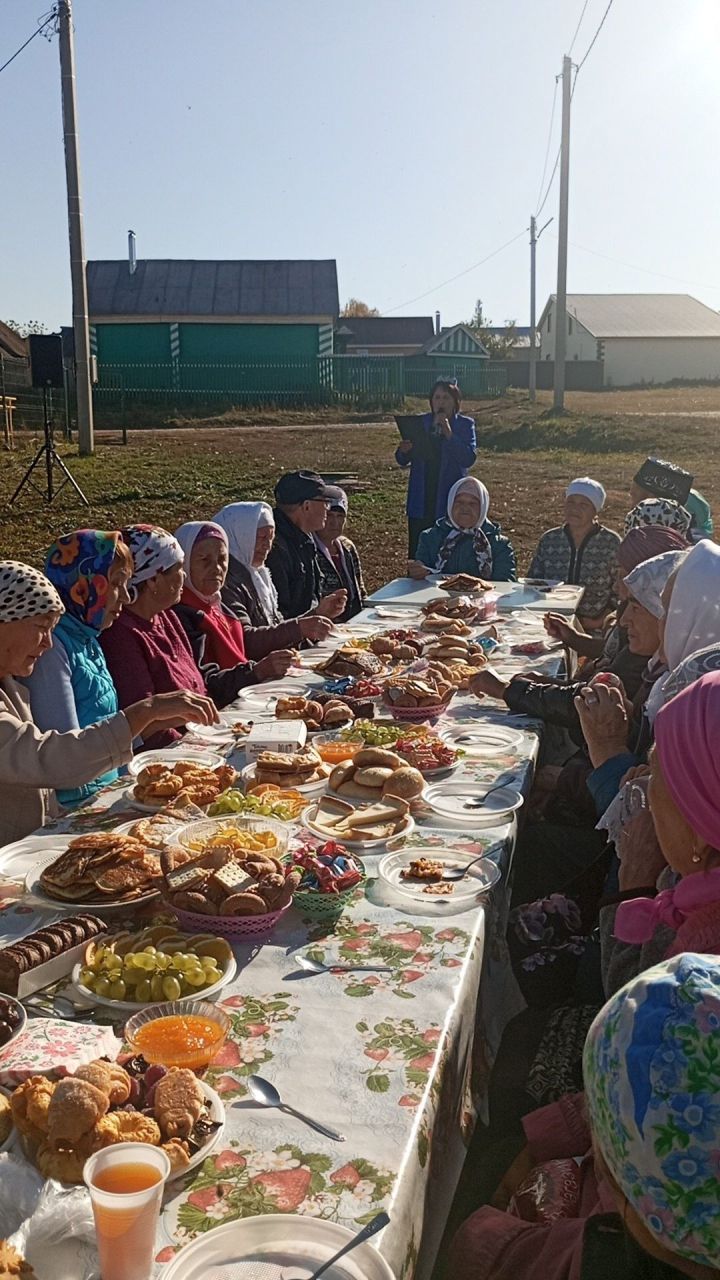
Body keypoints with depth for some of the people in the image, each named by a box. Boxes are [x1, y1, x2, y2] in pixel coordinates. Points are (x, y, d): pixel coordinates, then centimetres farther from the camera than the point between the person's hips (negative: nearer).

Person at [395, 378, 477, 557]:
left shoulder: (465, 425, 3)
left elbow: (469, 459, -12)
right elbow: (402, 461, 10)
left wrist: (449, 434, -20)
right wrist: (403, 451, -13)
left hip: (449, 500, -3)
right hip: (421, 500, 3)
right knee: (417, 553, 2)